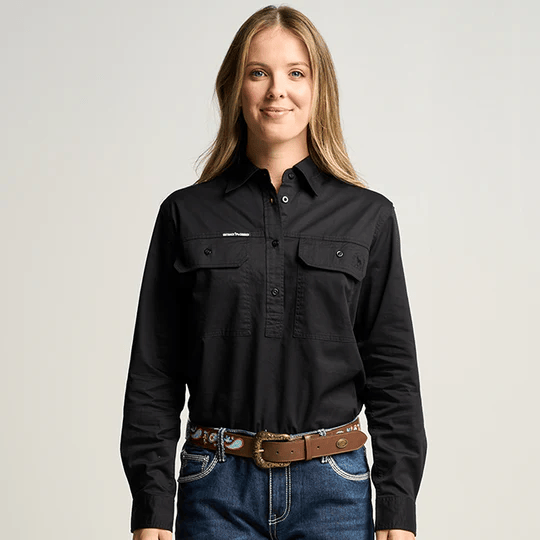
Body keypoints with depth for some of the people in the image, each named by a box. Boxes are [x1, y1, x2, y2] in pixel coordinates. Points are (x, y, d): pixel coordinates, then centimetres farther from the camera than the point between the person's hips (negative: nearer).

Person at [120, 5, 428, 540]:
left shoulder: (369, 216, 2)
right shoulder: (186, 215, 2)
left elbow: (393, 374, 3)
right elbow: (154, 376, 2)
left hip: (334, 489, 0)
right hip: (218, 492, 0)